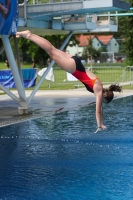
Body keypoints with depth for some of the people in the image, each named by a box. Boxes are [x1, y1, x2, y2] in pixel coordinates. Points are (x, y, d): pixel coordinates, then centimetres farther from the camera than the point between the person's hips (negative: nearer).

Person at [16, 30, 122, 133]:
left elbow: (100, 108, 19)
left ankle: (30, 35, 12)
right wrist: (99, 126, -6)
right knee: (52, 52, -7)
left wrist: (102, 124, 20)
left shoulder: (99, 88, 9)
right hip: (74, 66, -5)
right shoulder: (99, 90, -10)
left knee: (53, 50, 8)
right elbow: (98, 111, -10)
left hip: (74, 64, 5)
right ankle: (29, 35, -9)